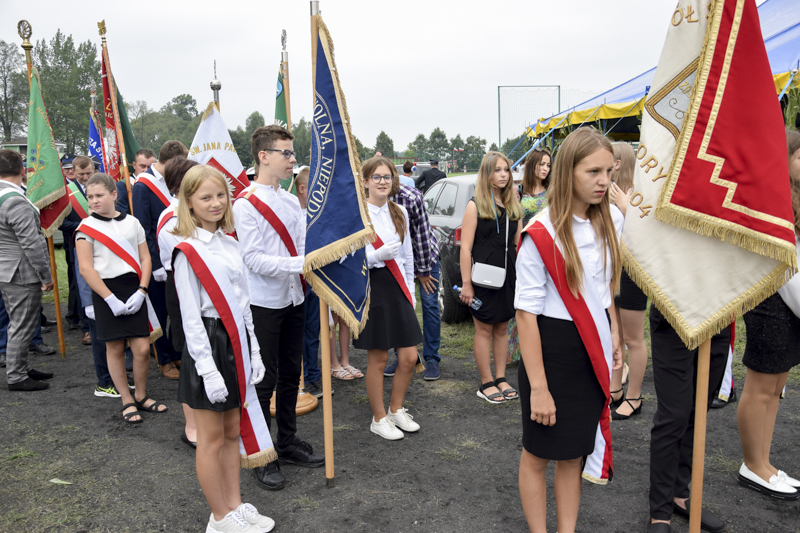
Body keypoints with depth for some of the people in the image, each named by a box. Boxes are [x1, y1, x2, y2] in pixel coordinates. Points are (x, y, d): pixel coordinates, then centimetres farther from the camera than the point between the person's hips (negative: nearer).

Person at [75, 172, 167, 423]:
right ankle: (127, 401, 20)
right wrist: (111, 299, -13)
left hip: (133, 290, 2)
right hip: (106, 291, -2)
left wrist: (141, 291, -8)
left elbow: (145, 258, 5)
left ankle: (141, 396, 21)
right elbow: (86, 268, -7)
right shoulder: (86, 227, -2)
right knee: (115, 348, 5)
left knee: (143, 348, -1)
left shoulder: (132, 222, 7)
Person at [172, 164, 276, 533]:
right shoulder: (188, 252, -13)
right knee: (211, 438, 6)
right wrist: (208, 368, -17)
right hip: (208, 344, -7)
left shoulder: (229, 243, 8)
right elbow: (190, 316, -15)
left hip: (236, 342, 7)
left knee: (233, 430, 17)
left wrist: (252, 350, 11)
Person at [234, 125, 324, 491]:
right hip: (264, 303, -7)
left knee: (291, 374, 17)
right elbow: (253, 259, -20)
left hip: (293, 299, 7)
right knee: (264, 380, 2)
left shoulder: (291, 201, 10)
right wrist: (297, 264, -28)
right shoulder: (246, 204, -13)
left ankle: (288, 442, 33)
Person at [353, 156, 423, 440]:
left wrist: (410, 291, 16)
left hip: (398, 289, 6)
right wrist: (378, 255, -25)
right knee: (378, 358, 4)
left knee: (409, 357, 6)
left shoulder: (400, 212, 11)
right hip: (371, 288, -5)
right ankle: (379, 419, 23)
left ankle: (396, 409, 30)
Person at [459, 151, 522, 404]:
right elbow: (466, 247, -10)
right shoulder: (475, 205, -6)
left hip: (508, 276, 5)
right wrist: (466, 283, -14)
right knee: (484, 329, 3)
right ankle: (486, 384, 12)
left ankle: (501, 379, 23)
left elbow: (519, 243, 17)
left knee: (502, 328, 12)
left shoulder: (513, 205, 11)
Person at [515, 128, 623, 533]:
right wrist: (538, 387, -18)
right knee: (538, 453, 10)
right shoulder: (541, 234, -19)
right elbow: (526, 314, -18)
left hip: (594, 348, 6)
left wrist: (613, 337, 10)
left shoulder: (610, 222, 1)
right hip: (552, 348, -6)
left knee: (574, 452, 18)